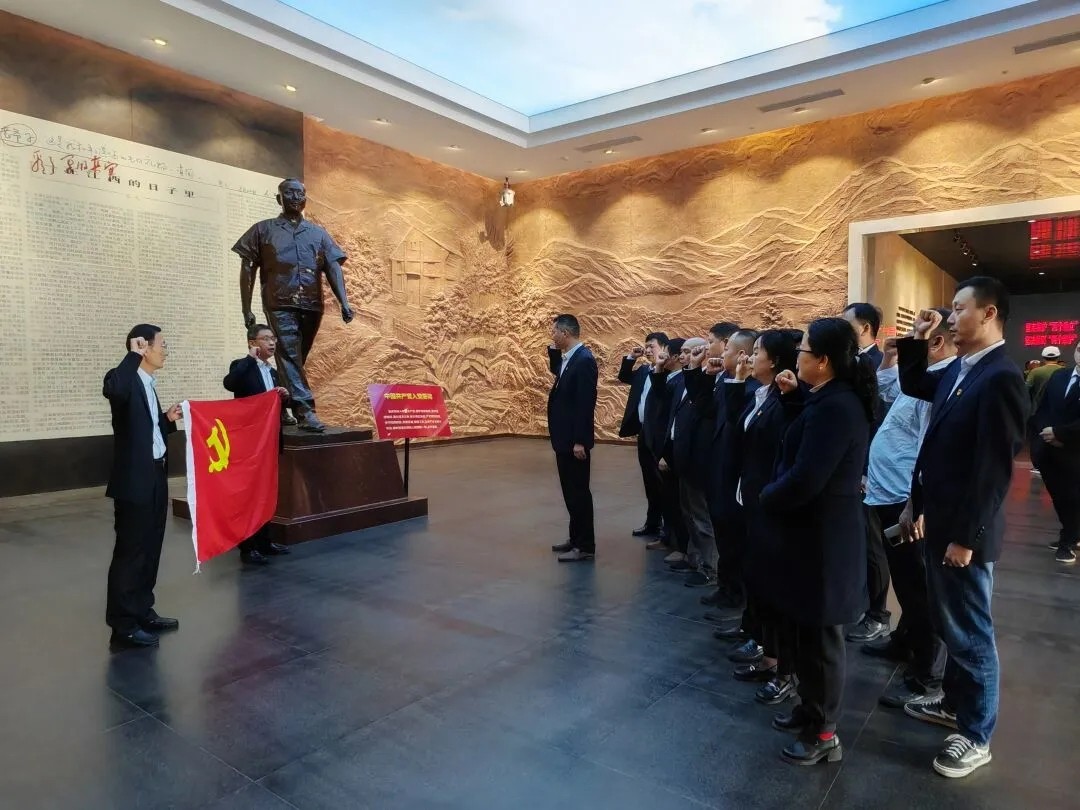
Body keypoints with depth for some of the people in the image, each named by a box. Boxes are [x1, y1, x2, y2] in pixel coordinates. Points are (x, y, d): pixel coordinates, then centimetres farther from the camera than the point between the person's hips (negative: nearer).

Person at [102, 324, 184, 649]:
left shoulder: (147, 384, 15)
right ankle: (123, 625, 8)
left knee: (150, 549, 15)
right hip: (134, 481, -9)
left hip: (155, 478, 9)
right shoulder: (124, 380, -12)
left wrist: (168, 419, 5)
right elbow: (113, 390, -38)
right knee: (130, 552, -2)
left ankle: (142, 612, 27)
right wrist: (133, 354, -27)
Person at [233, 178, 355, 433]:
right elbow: (247, 269, 9)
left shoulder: (318, 233, 17)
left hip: (312, 306, 3)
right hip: (280, 305, -3)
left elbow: (333, 268, 7)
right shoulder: (263, 229, 12)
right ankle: (305, 411, -20)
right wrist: (246, 309, 0)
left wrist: (344, 302, -9)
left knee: (295, 359, 9)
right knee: (290, 356, -13)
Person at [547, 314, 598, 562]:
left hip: (574, 439, -10)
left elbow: (586, 403, -22)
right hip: (564, 437, 10)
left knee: (579, 490, -1)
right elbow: (557, 372, 31)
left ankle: (586, 546, 8)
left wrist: (579, 441, -23)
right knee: (570, 490, 16)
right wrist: (553, 351, 12)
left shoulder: (584, 359, -19)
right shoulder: (568, 357, 10)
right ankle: (576, 537, 27)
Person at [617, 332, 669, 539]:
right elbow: (624, 377, 23)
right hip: (644, 432, 8)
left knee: (663, 481, 2)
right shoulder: (644, 370, 12)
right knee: (650, 481, 16)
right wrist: (632, 357, 10)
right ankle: (653, 522, 27)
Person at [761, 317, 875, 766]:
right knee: (810, 631, 21)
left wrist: (765, 498, -8)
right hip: (818, 530, 10)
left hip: (821, 537, -10)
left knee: (820, 636, 6)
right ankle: (812, 708, 37)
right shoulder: (834, 398, 6)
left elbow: (803, 481, -28)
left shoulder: (835, 407, -25)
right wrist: (796, 394, 6)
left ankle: (823, 733, 23)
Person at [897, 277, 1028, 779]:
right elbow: (912, 385, 25)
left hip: (963, 531, -8)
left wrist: (966, 536, -19)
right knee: (949, 624, 22)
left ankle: (977, 734, 25)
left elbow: (994, 468, -22)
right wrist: (917, 340, 9)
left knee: (970, 632, 8)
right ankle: (955, 702, 41)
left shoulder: (1000, 378, -21)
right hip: (938, 521, 8)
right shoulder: (959, 370, 6)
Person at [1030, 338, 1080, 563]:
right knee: (1059, 496, 15)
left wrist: (1059, 433, -17)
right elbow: (1041, 409, 7)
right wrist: (1047, 433, -8)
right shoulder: (1058, 376, 7)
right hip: (1049, 451, 5)